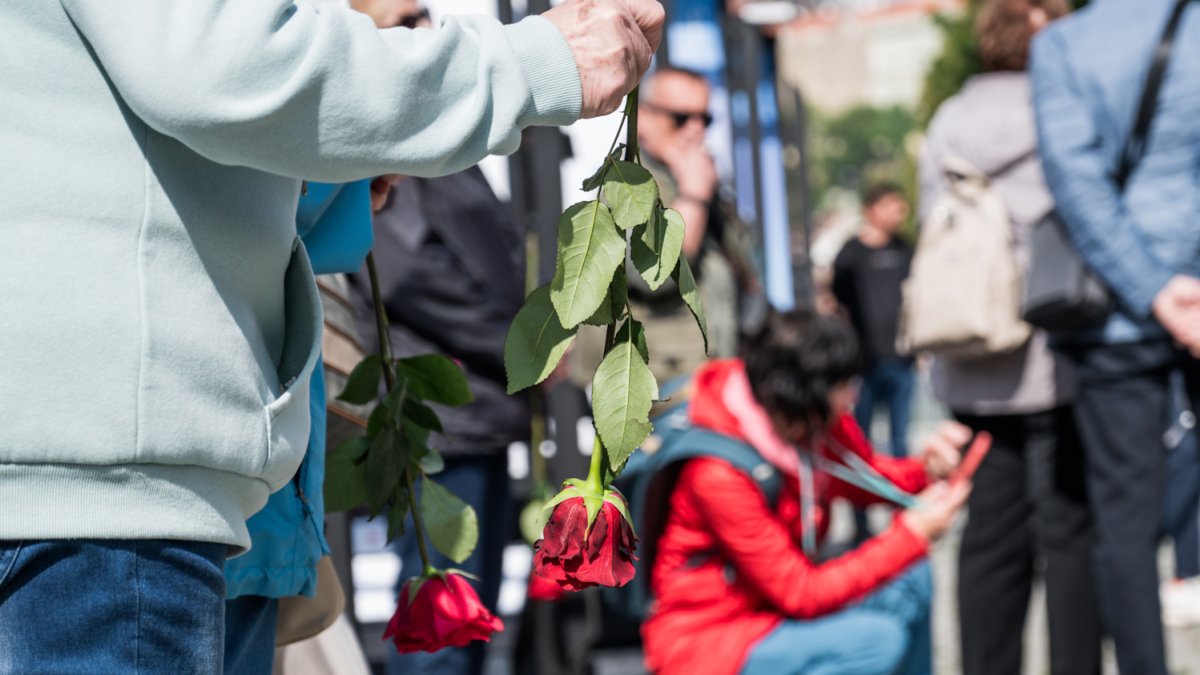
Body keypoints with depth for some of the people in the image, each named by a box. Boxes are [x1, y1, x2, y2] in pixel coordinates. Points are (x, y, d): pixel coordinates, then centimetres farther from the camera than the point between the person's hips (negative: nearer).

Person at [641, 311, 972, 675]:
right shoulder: (719, 473, -30)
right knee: (877, 638, -23)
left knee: (911, 579, -1)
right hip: (706, 642, -8)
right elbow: (801, 594, -25)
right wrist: (913, 534, -24)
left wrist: (926, 468, -12)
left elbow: (867, 476, 11)